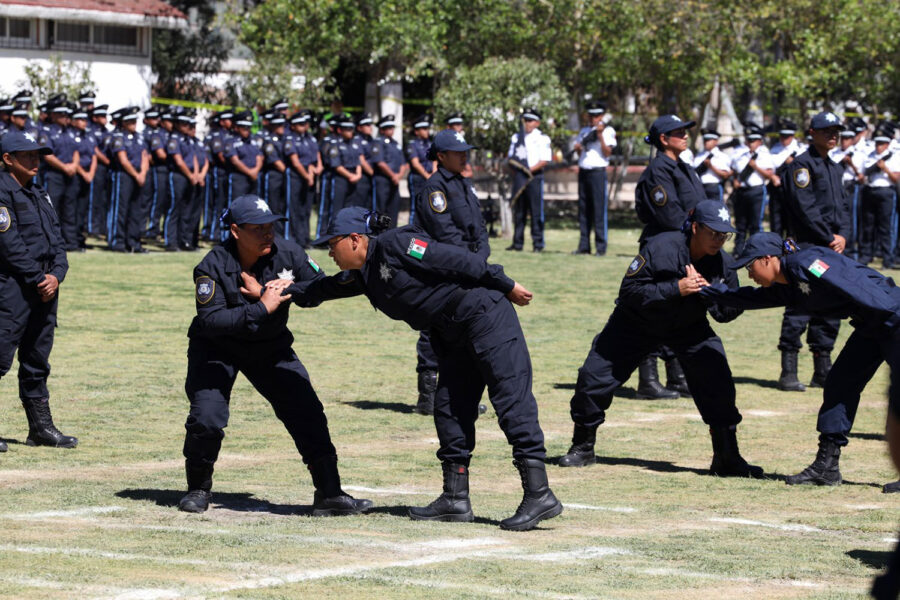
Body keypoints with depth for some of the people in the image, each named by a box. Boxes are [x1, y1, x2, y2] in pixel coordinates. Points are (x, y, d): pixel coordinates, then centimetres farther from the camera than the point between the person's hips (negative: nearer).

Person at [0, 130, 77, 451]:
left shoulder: (39, 194, 18)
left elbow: (56, 238, 16)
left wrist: (56, 274, -2)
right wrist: (39, 279, -13)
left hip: (45, 286, 8)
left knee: (37, 361, 12)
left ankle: (41, 427, 16)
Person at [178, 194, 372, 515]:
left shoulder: (286, 253, -15)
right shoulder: (213, 266, -25)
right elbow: (211, 320, -32)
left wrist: (282, 290, -27)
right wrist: (262, 309, -38)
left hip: (271, 347, 3)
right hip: (217, 348, -3)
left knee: (307, 413, -6)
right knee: (206, 419, -17)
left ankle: (330, 493, 1)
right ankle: (198, 489, 10)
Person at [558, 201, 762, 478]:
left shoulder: (722, 263, -17)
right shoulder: (660, 248, -29)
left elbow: (726, 312, -10)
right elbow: (629, 291, -27)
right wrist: (675, 289, -37)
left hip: (689, 328, 2)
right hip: (637, 323, -2)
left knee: (718, 383, -15)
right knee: (594, 377, -7)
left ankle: (727, 460, -2)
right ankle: (583, 448, 15)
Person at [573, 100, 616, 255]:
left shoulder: (608, 131, 1)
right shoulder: (584, 131, 19)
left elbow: (607, 152, -8)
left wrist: (600, 136, -17)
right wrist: (578, 147, 1)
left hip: (598, 171, -6)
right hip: (583, 171, 6)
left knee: (599, 209, -9)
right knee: (583, 209, 6)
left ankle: (601, 247, -8)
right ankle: (584, 246, 10)